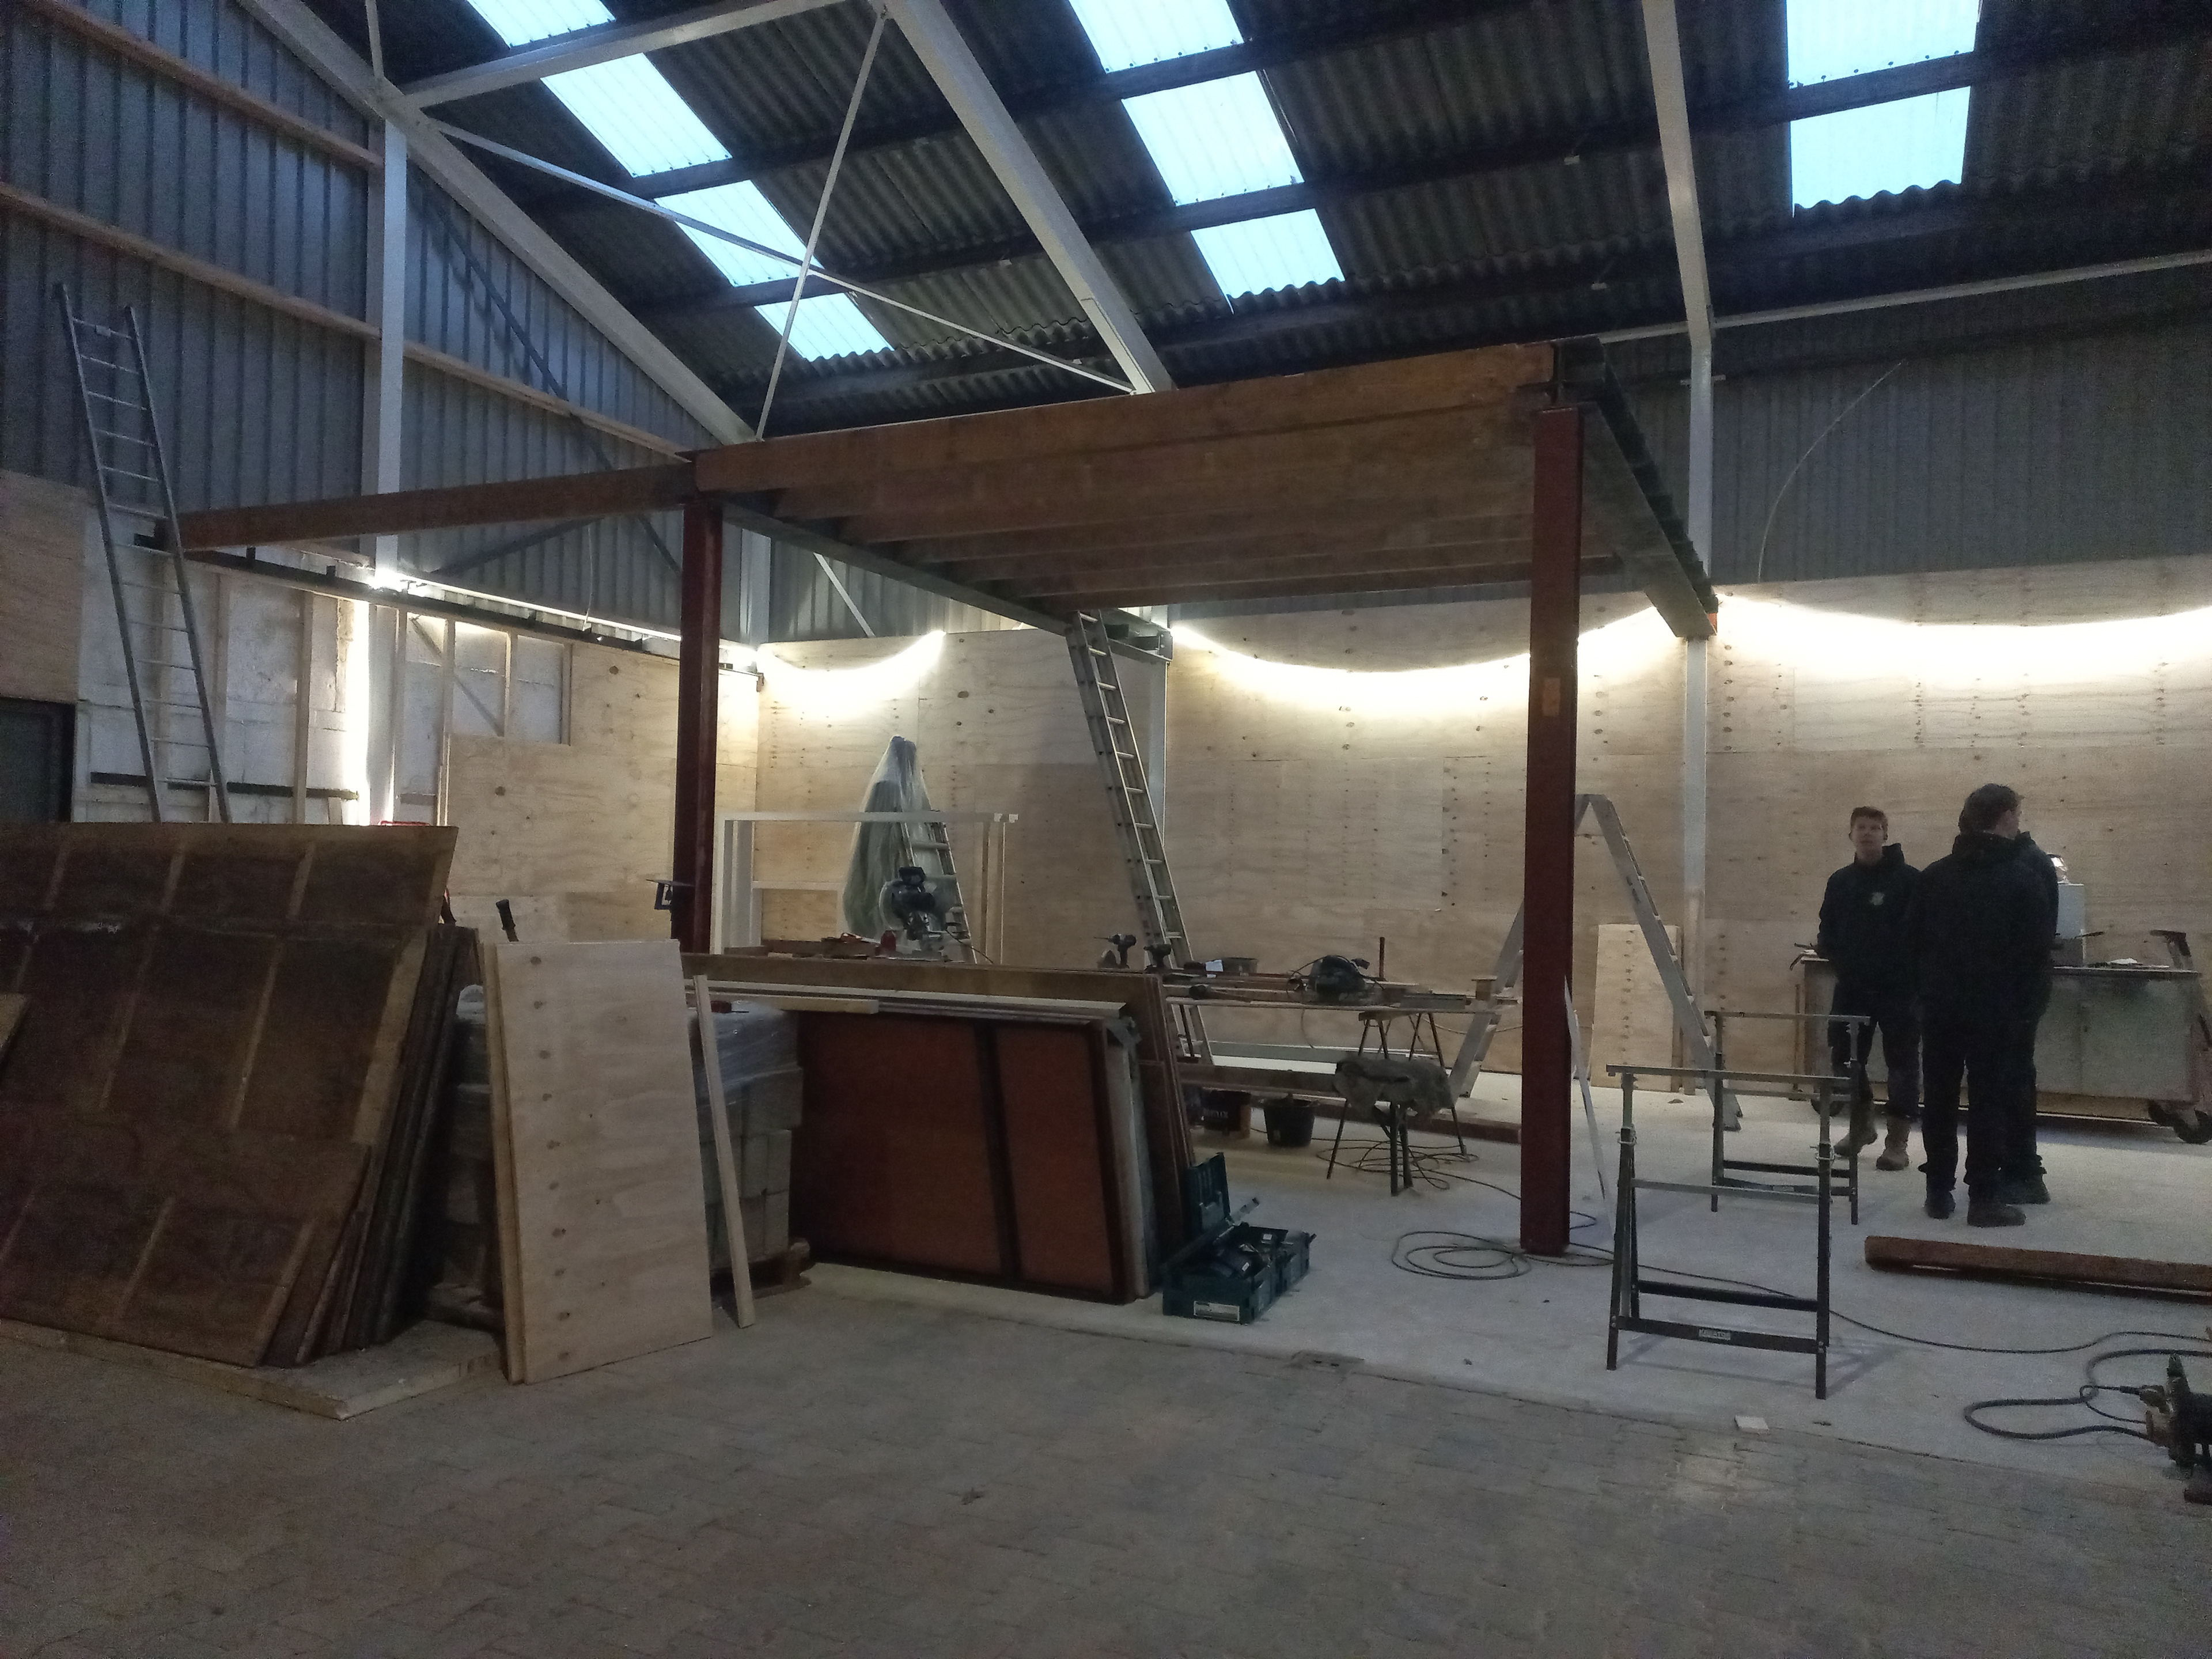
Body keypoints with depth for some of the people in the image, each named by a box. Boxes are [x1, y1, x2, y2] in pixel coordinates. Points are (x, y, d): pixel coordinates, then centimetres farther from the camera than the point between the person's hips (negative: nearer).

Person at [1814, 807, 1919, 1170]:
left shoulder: (1909, 879, -5)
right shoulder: (1840, 881, 9)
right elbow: (1829, 933, 14)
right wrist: (1824, 945, -6)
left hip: (1898, 988, -4)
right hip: (1852, 986, 4)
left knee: (1902, 1060, 1)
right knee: (1844, 1056, 8)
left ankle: (1897, 1140, 10)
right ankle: (1861, 1124, 30)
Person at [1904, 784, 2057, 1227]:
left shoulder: (1935, 875, 5)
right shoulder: (2023, 877, -9)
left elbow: (1912, 939, 7)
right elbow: (2037, 949, -10)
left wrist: (1929, 989, 13)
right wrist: (2028, 1007, -1)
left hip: (1941, 1006, 4)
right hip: (1996, 1009, -4)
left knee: (1939, 1097, 10)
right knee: (1989, 1099, 1)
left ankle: (1939, 1191, 16)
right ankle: (1985, 1198, 3)